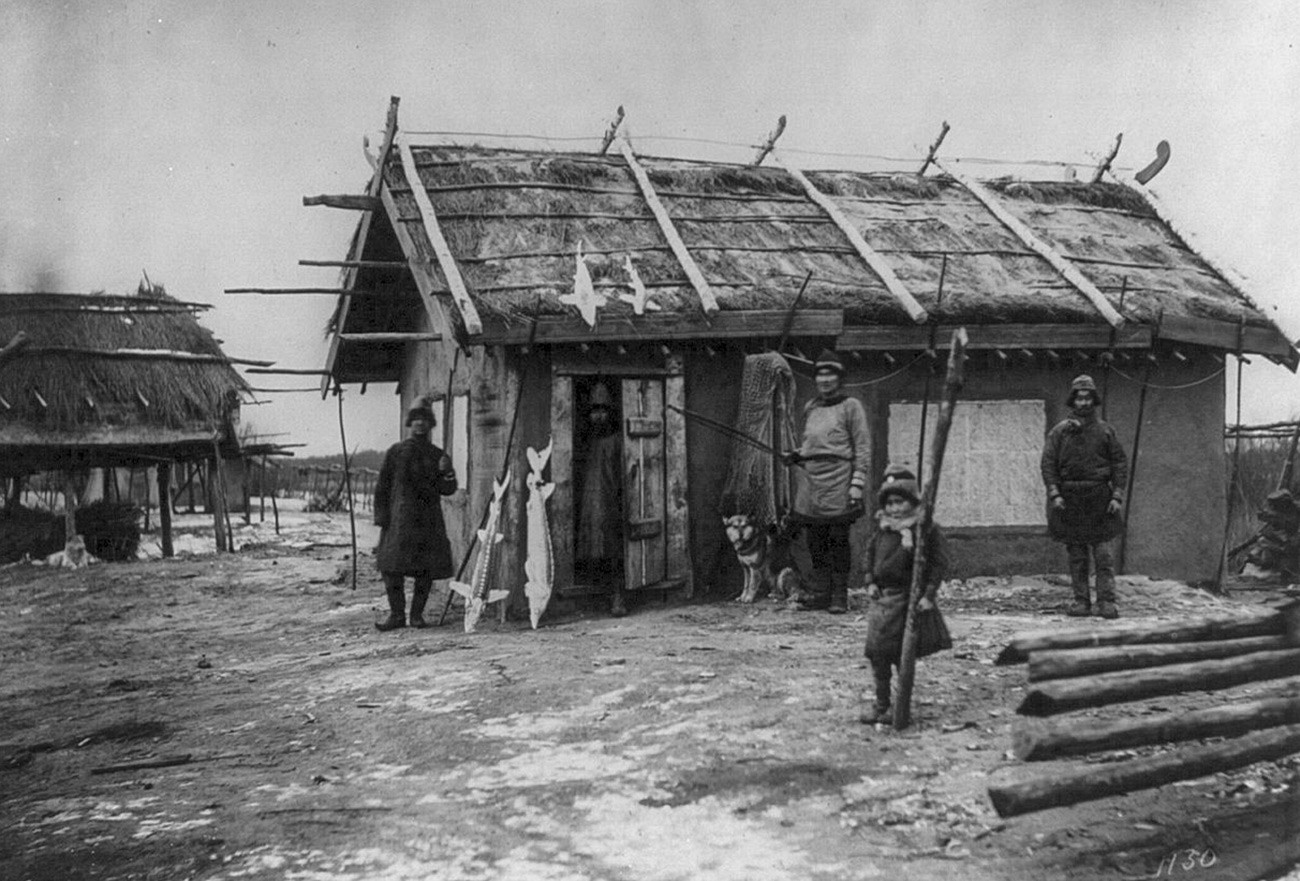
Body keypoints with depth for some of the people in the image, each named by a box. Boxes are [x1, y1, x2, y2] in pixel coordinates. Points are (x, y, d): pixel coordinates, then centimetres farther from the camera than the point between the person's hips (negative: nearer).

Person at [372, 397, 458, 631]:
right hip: (400, 519, -1)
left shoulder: (438, 455, 11)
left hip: (429, 522, 2)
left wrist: (447, 473, -13)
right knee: (392, 567, -8)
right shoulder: (395, 452, 7)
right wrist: (381, 518, -1)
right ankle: (396, 614, 3)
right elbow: (382, 487, 7)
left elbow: (447, 490, 7)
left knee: (426, 570, 1)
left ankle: (417, 614, 14)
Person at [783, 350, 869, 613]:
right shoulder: (810, 407, 17)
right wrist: (795, 455, 8)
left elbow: (862, 448, -2)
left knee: (838, 540, -2)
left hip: (837, 482, -5)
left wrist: (857, 484, -10)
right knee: (815, 541, 6)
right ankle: (818, 593, 14)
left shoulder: (850, 406, 1)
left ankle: (839, 597, 6)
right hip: (810, 480, 5)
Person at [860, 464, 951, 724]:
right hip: (882, 596, 5)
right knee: (878, 651, 4)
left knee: (905, 654, 3)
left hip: (911, 598, -5)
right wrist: (870, 582, 4)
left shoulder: (927, 529, -9)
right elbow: (870, 555, 18)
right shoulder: (881, 529, 7)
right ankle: (882, 702, 19)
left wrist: (929, 594, -15)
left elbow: (939, 563, -9)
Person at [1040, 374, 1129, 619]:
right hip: (1069, 499, 1)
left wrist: (1117, 495, -5)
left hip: (1099, 499, -1)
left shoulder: (1106, 430, 7)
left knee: (1103, 553, -4)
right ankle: (1081, 601, 10)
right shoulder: (1059, 431, 6)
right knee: (1076, 555, 4)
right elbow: (1048, 463, 1)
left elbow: (1120, 462, 5)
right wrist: (1054, 493, -11)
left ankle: (1107, 602, -2)